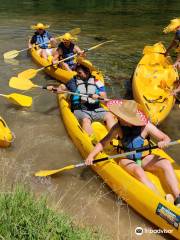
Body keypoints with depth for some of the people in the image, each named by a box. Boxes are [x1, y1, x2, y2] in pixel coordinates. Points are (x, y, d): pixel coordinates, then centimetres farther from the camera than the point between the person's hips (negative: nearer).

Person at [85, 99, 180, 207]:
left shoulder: (146, 126, -13)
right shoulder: (118, 128, -11)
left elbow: (166, 138, -9)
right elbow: (103, 142, -9)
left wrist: (164, 143, -33)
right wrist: (91, 155, -22)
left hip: (145, 158, 2)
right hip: (127, 160, -1)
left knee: (166, 163, -22)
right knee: (139, 172, -33)